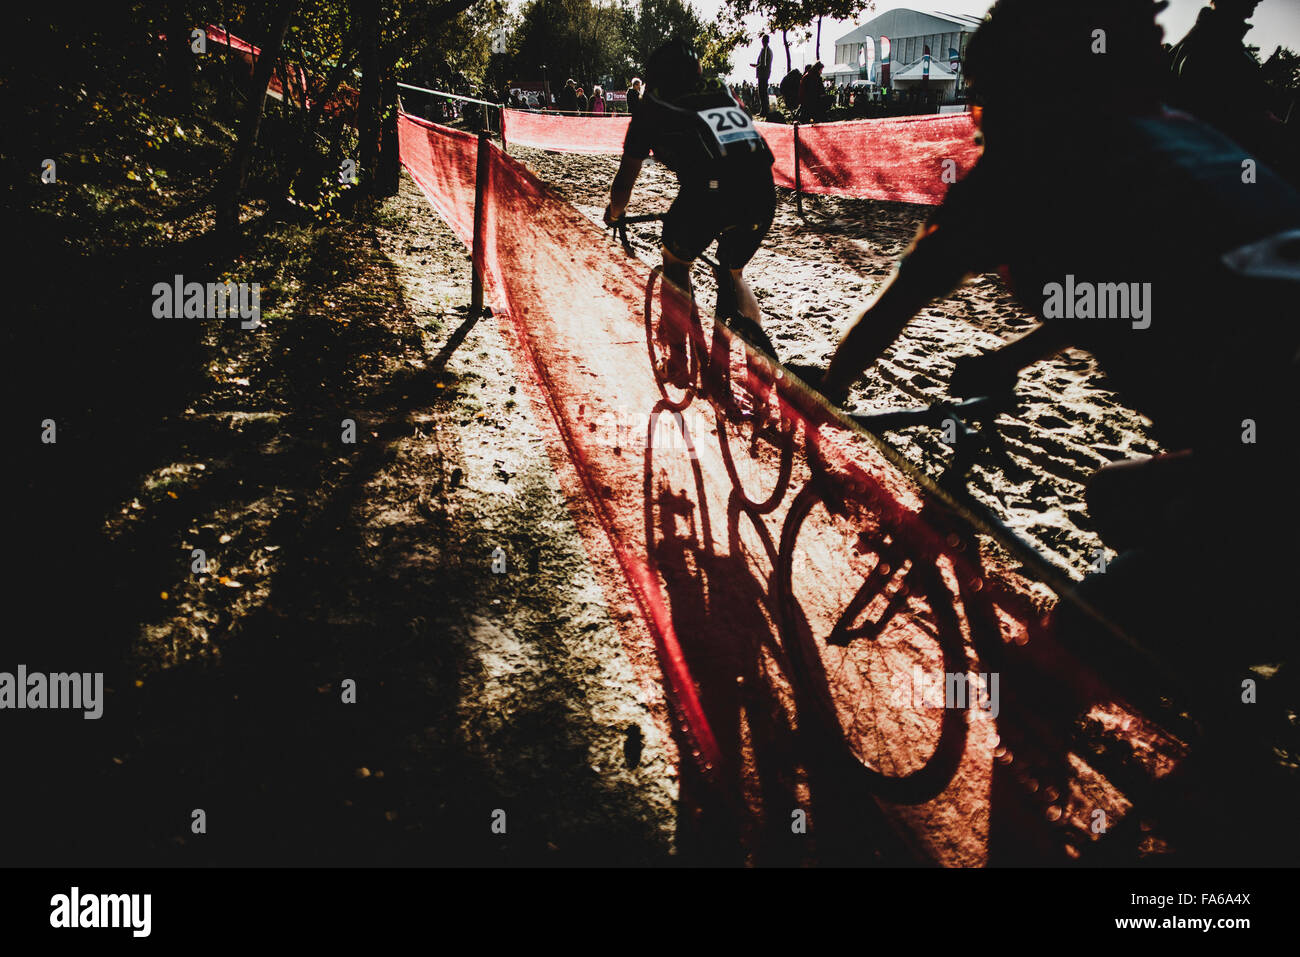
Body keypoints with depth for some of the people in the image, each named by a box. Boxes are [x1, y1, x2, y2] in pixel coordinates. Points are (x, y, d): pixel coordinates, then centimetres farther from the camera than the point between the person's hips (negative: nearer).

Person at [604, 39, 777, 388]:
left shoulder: (652, 107, 22)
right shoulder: (723, 94, 32)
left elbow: (626, 176, 30)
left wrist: (614, 212, 50)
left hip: (706, 194, -4)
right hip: (761, 194, 4)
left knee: (675, 266, 24)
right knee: (733, 273, 29)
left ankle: (678, 366, 25)